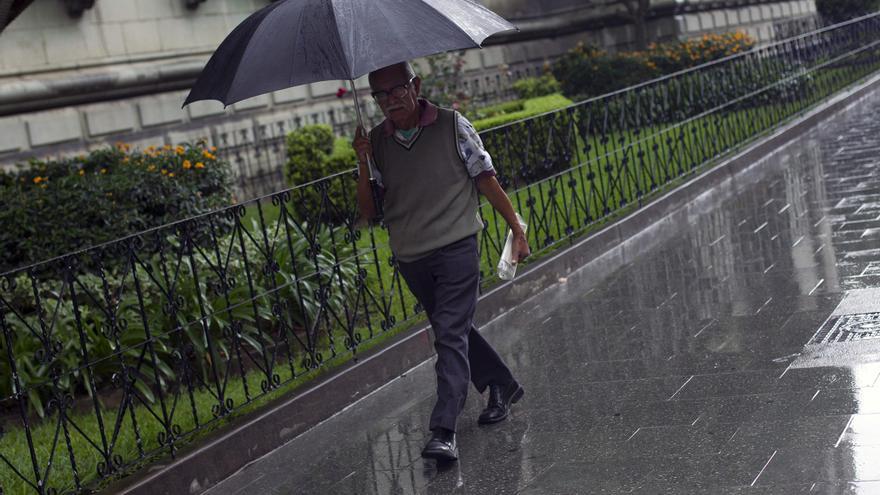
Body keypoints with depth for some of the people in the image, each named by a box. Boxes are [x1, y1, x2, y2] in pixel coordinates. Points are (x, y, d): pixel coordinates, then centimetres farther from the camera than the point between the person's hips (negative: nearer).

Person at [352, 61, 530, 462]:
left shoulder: (452, 126, -5)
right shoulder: (376, 142, 3)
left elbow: (486, 181, 1)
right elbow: (368, 211, 1)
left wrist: (517, 230, 2)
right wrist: (363, 166, -14)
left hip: (456, 248, -5)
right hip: (410, 257, 5)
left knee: (451, 334, -13)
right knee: (453, 330, 17)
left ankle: (444, 430, -15)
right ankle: (501, 386, 38)